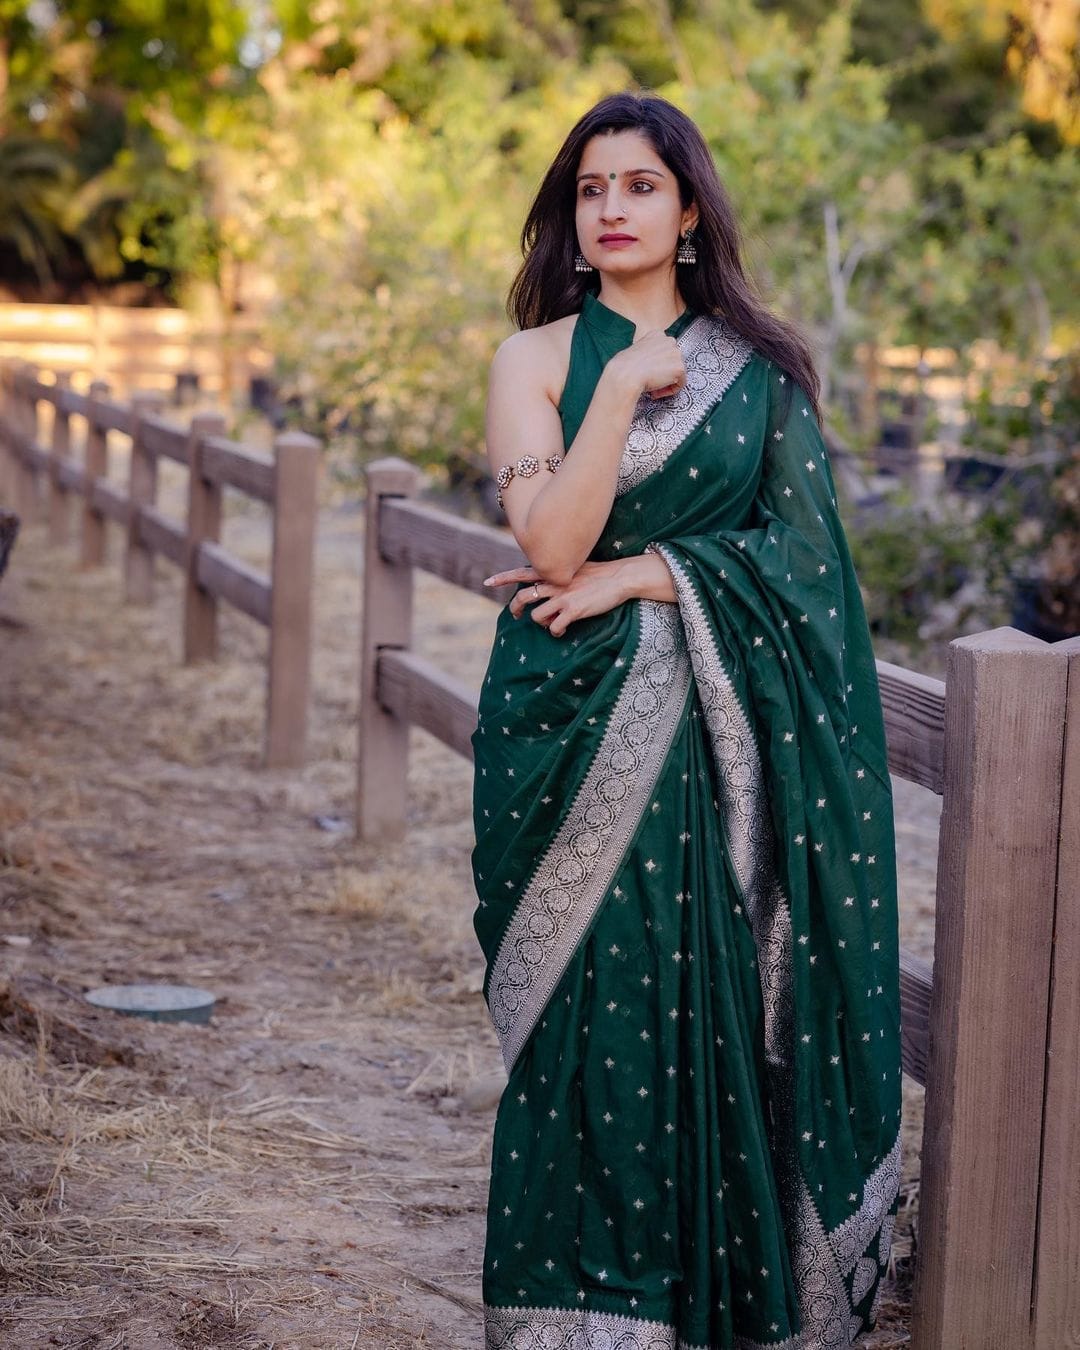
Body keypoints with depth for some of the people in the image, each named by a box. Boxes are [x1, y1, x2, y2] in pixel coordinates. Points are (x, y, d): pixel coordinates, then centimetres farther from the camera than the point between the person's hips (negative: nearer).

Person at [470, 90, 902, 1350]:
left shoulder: (761, 364, 9)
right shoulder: (536, 358, 5)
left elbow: (798, 546, -1)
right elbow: (551, 546, -9)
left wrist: (634, 577, -8)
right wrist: (621, 387, -15)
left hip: (726, 730, 1)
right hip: (579, 731, -1)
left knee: (723, 1000, 1)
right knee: (597, 1007, -4)